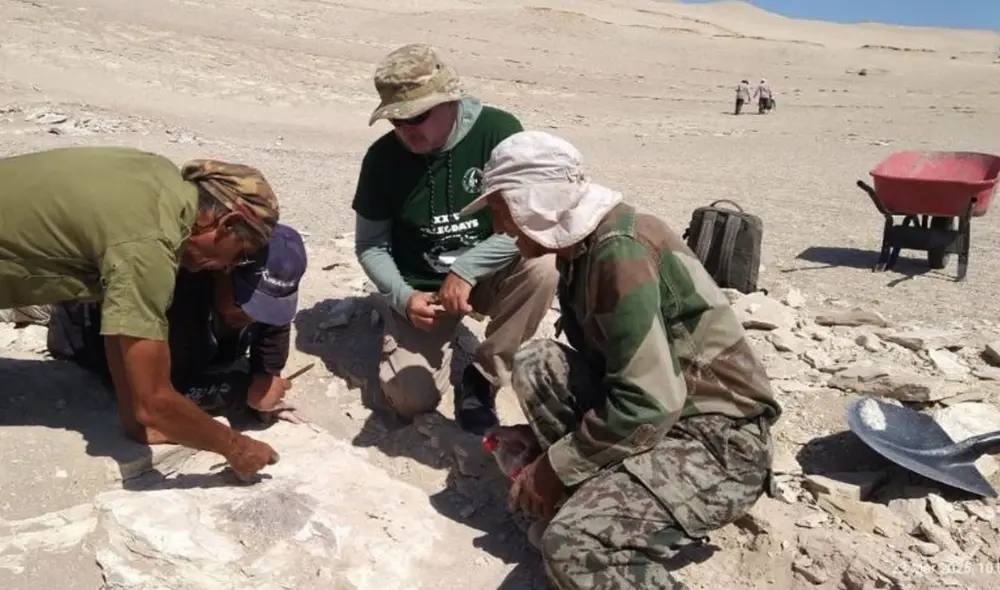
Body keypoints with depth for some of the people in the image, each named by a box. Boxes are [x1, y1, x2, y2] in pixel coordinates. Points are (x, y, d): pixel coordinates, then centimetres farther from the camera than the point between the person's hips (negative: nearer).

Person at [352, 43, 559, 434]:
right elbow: (369, 245, -1)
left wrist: (465, 270, -27)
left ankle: (482, 376, -11)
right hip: (420, 289, 0)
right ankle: (440, 340, 17)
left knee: (542, 266, -33)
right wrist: (402, 298, -18)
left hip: (488, 278, 0)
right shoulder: (383, 157, -10)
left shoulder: (497, 130, -17)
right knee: (410, 401, -18)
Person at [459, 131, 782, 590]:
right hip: (662, 411, 9)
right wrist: (539, 433, 12)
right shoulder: (584, 244, 6)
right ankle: (590, 498, 2)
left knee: (573, 544, -27)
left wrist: (554, 466, -15)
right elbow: (605, 364, 17)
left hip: (719, 441, -9)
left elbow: (648, 404, -26)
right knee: (534, 364, -6)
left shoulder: (621, 248, -23)